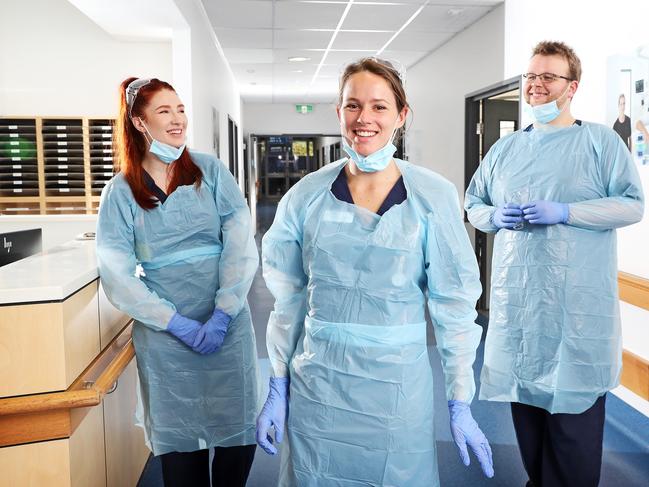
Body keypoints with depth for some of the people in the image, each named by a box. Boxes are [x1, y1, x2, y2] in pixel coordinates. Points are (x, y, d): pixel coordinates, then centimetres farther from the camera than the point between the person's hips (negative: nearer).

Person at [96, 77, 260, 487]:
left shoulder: (210, 170, 2)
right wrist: (178, 324, -12)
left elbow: (241, 247, -4)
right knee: (179, 441, 9)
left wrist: (222, 316, -13)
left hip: (228, 325, 1)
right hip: (164, 335, 0)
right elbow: (117, 275, -4)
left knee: (240, 436, 7)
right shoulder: (120, 192, 1)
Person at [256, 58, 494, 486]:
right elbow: (288, 299, 4)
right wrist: (277, 390, 5)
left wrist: (461, 403, -2)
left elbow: (454, 304, -4)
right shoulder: (307, 196, -3)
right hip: (316, 386, 2)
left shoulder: (432, 197, -8)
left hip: (396, 388, -1)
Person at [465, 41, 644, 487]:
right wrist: (494, 216, -6)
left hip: (578, 308, -4)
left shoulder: (601, 141, 0)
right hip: (516, 304, 5)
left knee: (574, 413, 2)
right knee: (526, 402, 15)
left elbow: (633, 205, -7)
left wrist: (563, 211, -18)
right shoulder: (505, 149, 13)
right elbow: (473, 204, 17)